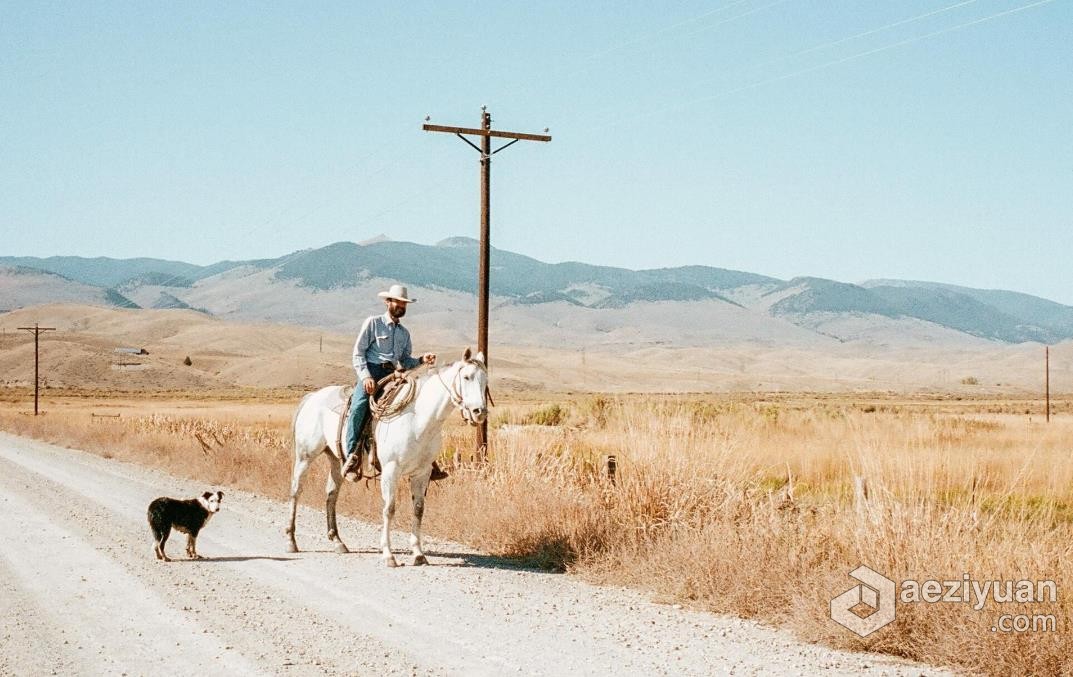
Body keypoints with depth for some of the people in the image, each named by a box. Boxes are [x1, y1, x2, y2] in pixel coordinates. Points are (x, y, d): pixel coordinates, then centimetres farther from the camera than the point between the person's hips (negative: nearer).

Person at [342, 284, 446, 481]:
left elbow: (406, 361, 20)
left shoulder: (404, 332, 22)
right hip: (371, 371, -5)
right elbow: (358, 352, -1)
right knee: (358, 406, -31)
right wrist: (365, 376, -15)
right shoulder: (372, 323, 5)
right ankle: (352, 455, -27)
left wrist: (422, 360, -1)